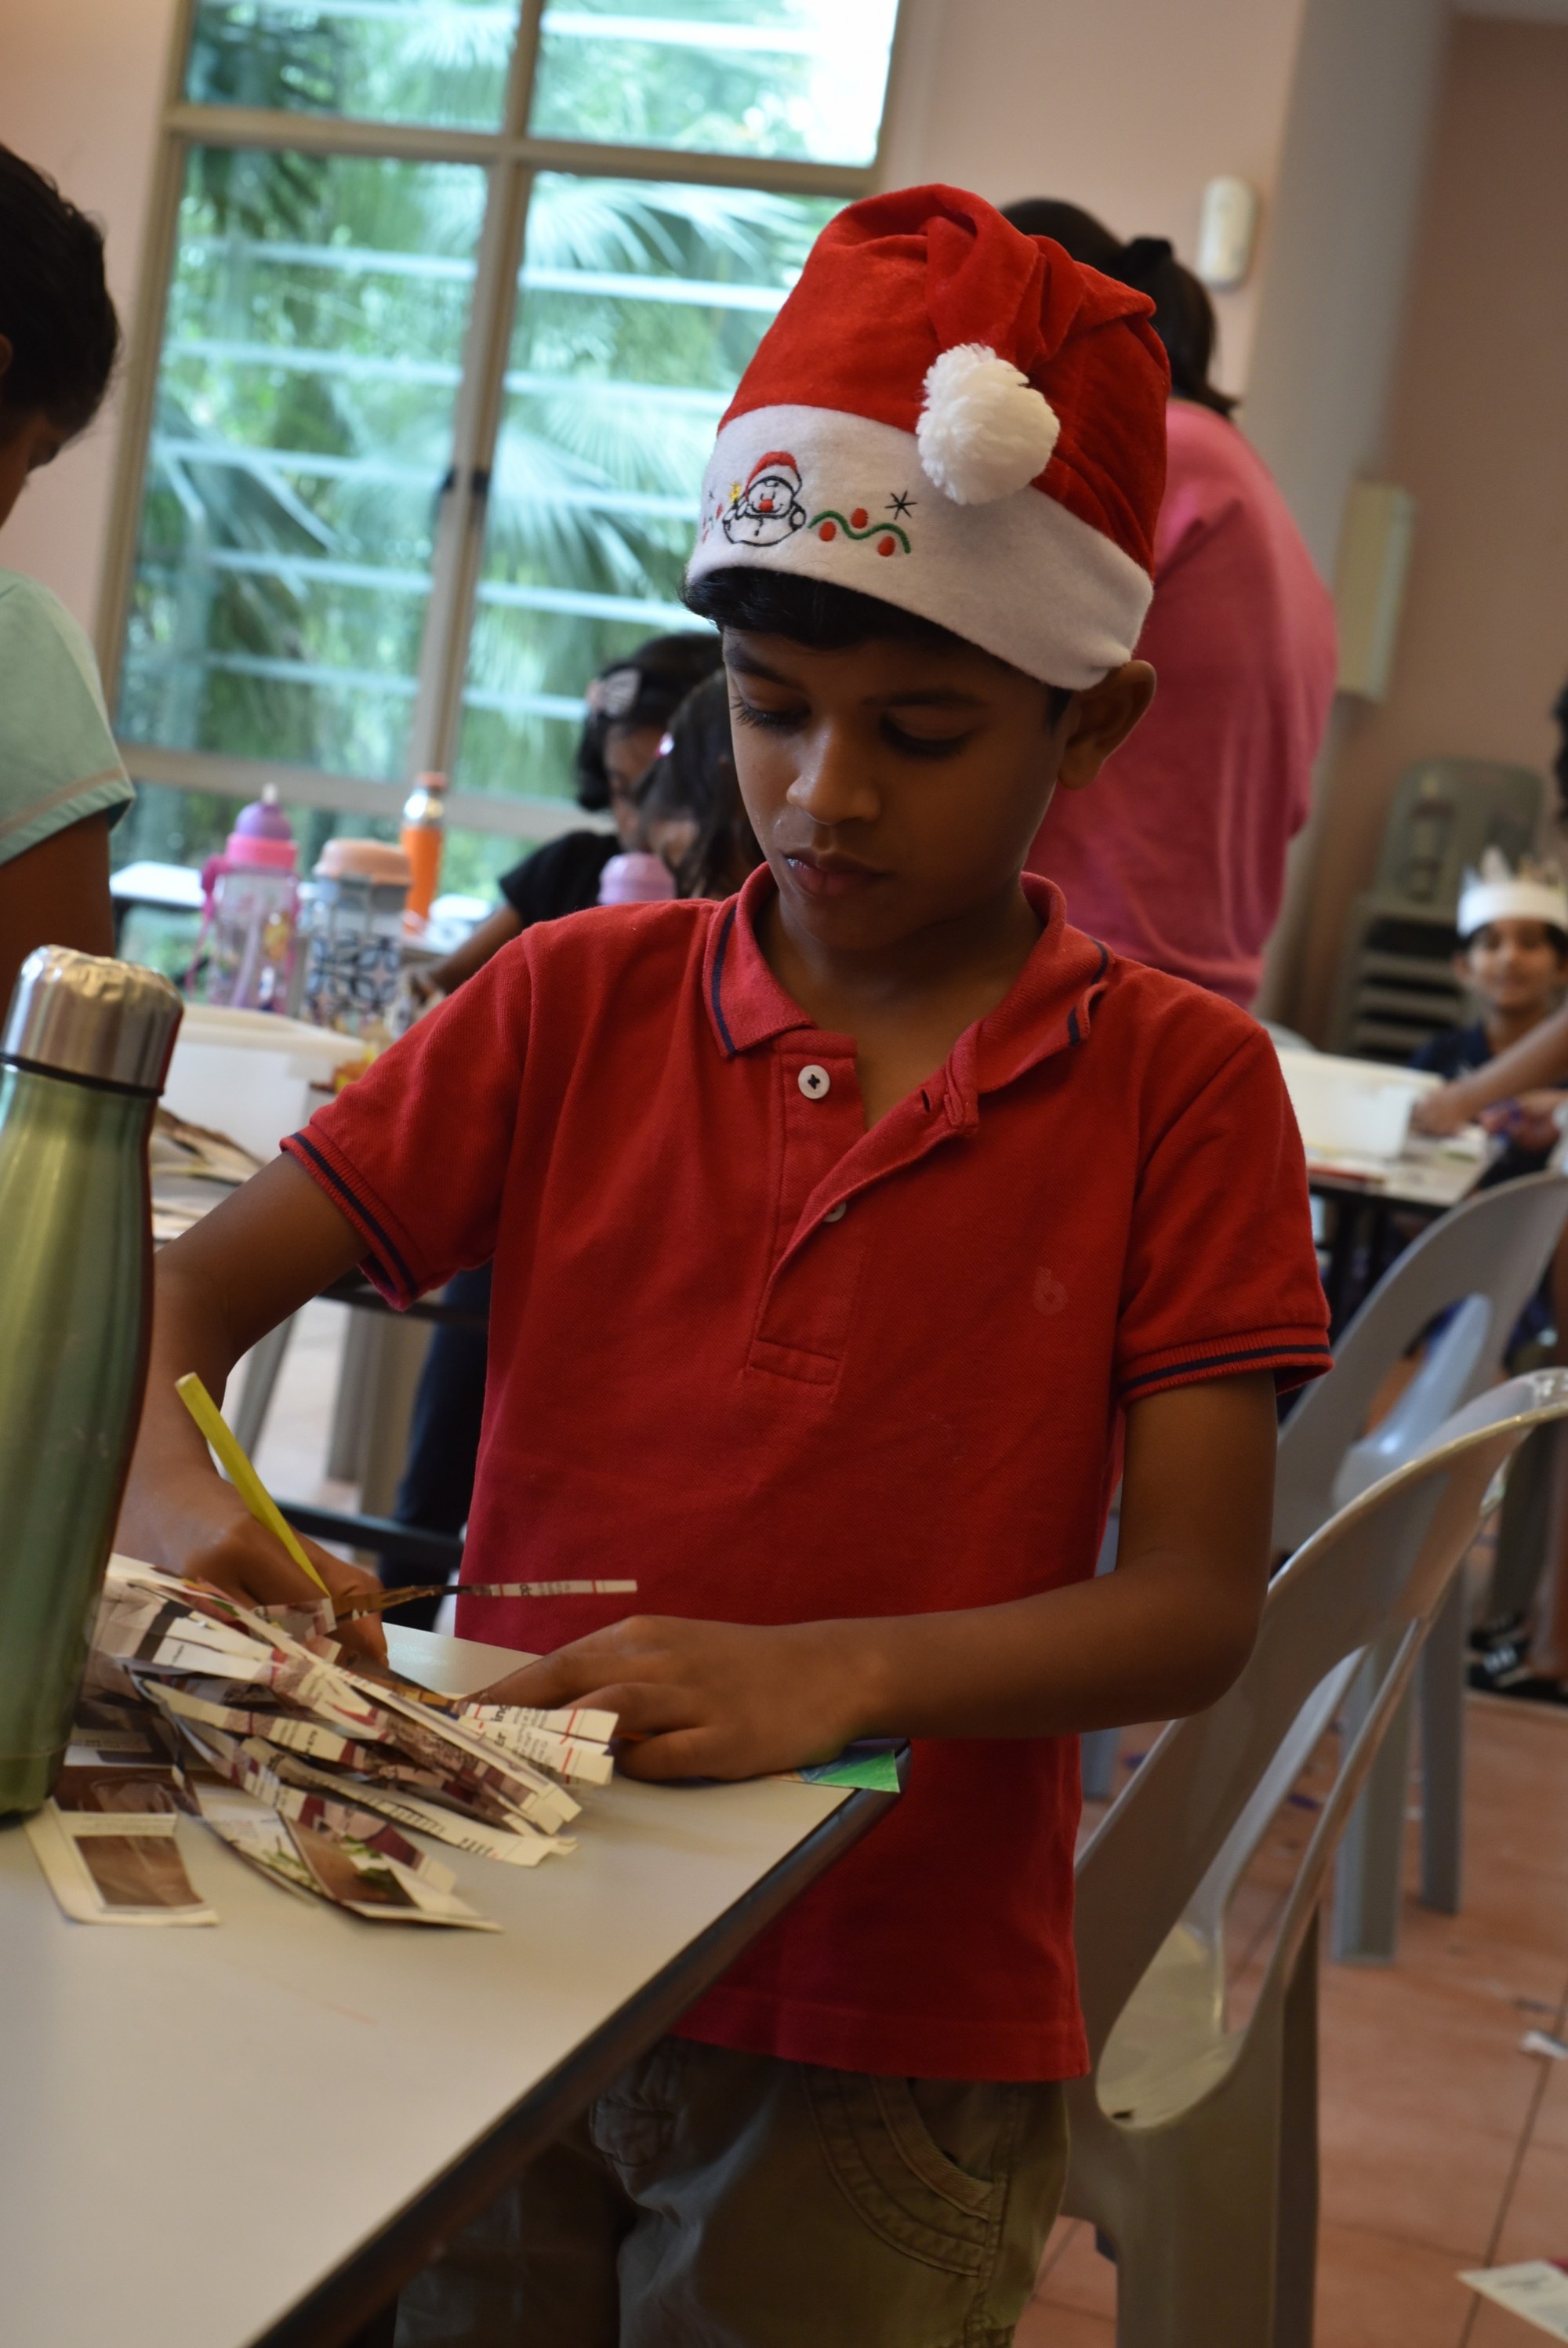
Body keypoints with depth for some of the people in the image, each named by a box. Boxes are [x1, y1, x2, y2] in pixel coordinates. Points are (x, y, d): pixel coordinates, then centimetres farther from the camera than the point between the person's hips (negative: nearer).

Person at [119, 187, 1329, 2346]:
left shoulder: (1179, 1087, -6)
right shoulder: (576, 1005, 0)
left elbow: (1194, 1605, -11)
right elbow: (187, 1288, -2)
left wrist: (829, 1675, -27)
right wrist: (170, 1491, -25)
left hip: (890, 2058, -2)